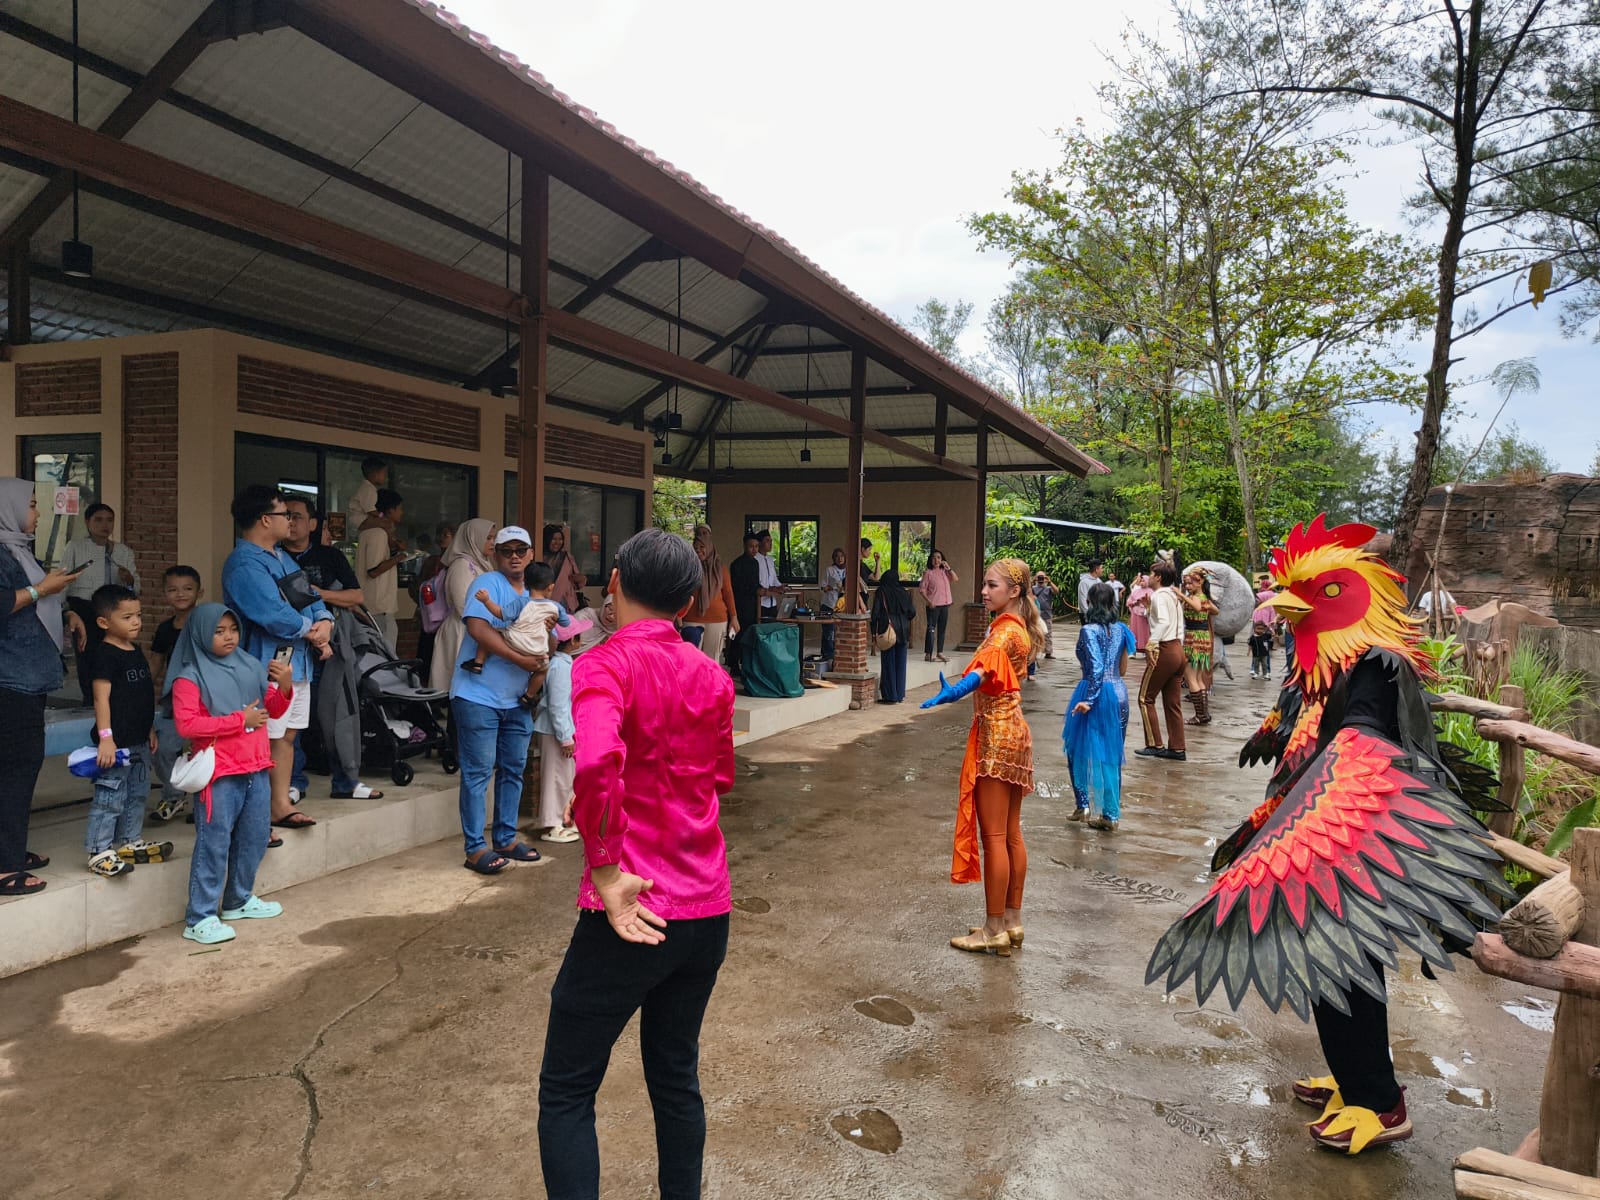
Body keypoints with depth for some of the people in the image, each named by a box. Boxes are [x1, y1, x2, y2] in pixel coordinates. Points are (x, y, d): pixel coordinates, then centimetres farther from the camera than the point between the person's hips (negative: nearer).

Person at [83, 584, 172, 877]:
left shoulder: (136, 652, 13)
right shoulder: (104, 654, -14)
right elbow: (101, 698, -18)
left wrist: (150, 730, 21)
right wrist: (105, 737, -23)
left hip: (139, 741, 9)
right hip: (116, 742, -9)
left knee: (137, 794, 17)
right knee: (110, 798, -4)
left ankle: (130, 842, 29)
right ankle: (99, 851, 4)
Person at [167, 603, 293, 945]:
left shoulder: (251, 666, 8)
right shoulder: (190, 677, -7)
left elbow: (273, 711, 14)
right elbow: (187, 724, -16)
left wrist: (284, 686, -6)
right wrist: (239, 719, -18)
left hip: (256, 769, 6)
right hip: (219, 775, -6)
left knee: (254, 839, 16)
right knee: (213, 846, -2)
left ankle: (239, 900, 33)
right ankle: (199, 919, 6)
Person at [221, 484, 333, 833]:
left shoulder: (281, 558, 17)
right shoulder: (245, 565, -16)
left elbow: (310, 595, 17)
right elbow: (275, 616, -26)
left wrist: (325, 621, -5)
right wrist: (311, 630, -10)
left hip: (296, 661, 10)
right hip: (267, 664, -10)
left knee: (287, 735, 15)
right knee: (265, 740, -5)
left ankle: (281, 803, 25)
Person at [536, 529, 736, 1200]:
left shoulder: (604, 665, -13)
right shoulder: (711, 676, 6)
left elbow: (597, 763, -31)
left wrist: (605, 870, -23)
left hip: (635, 912, -6)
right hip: (707, 906, 6)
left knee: (565, 1091, 10)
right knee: (676, 1076, 23)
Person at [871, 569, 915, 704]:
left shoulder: (881, 593, -5)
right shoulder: (904, 593, 3)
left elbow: (875, 613, -11)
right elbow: (912, 612, 4)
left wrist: (874, 631, -7)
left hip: (887, 632, -3)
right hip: (903, 632, 3)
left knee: (888, 663, 3)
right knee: (900, 663, 11)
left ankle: (891, 696, 2)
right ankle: (900, 695, 14)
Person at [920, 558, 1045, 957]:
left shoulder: (1006, 631, -17)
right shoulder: (1017, 629, 16)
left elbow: (984, 669, -37)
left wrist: (954, 691, -52)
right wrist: (957, 688, 12)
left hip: (997, 735, -10)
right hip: (1011, 731, 10)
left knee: (994, 835, -4)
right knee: (1011, 833, 13)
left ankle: (994, 930, 3)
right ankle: (1012, 921, 22)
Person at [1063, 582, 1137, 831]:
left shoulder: (1090, 630, -11)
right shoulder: (1120, 629, 7)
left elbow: (1096, 667, -21)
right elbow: (1123, 667, 14)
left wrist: (1089, 698, -20)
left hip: (1097, 692, -5)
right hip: (1120, 693, 5)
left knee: (1079, 749, 14)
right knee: (1112, 755, 10)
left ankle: (1082, 804, 13)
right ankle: (1111, 814, 14)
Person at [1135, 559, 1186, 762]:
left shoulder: (1159, 595, -12)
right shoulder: (1174, 595, 15)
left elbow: (1163, 622, -28)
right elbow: (1180, 626, 18)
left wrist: (1152, 643, -30)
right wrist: (1178, 646, 21)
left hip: (1164, 651, -9)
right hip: (1177, 650, 9)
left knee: (1146, 698, 2)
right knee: (1173, 702, 12)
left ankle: (1154, 746, 3)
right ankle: (1177, 748, 15)